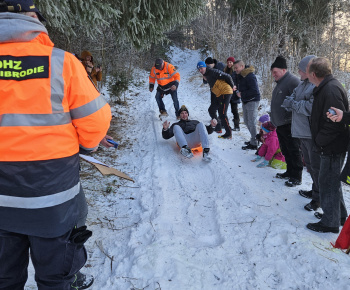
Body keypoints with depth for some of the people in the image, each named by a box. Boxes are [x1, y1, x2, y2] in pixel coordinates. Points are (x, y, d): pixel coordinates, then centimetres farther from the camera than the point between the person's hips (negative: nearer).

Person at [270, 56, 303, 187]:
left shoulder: (292, 81, -15)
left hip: (289, 125, -10)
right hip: (280, 124, 10)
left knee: (293, 151, -1)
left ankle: (296, 177, 8)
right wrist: (274, 119, 25)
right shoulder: (280, 82, 17)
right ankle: (290, 172, 30)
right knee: (285, 151, 17)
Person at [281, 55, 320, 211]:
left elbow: (312, 107, -29)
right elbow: (294, 96, 15)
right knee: (309, 163, 21)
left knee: (316, 165, 1)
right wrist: (290, 101, -8)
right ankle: (315, 191, 38)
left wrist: (294, 104, -17)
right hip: (303, 131, 10)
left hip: (313, 134, -10)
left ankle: (319, 198, 15)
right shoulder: (303, 84, 12)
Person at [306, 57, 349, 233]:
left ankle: (330, 223, 17)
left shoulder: (331, 90, -23)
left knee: (328, 183, 2)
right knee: (331, 181, 21)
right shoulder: (325, 87, 10)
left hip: (332, 147, -10)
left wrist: (320, 140, -17)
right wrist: (319, 140, 13)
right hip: (330, 146, 10)